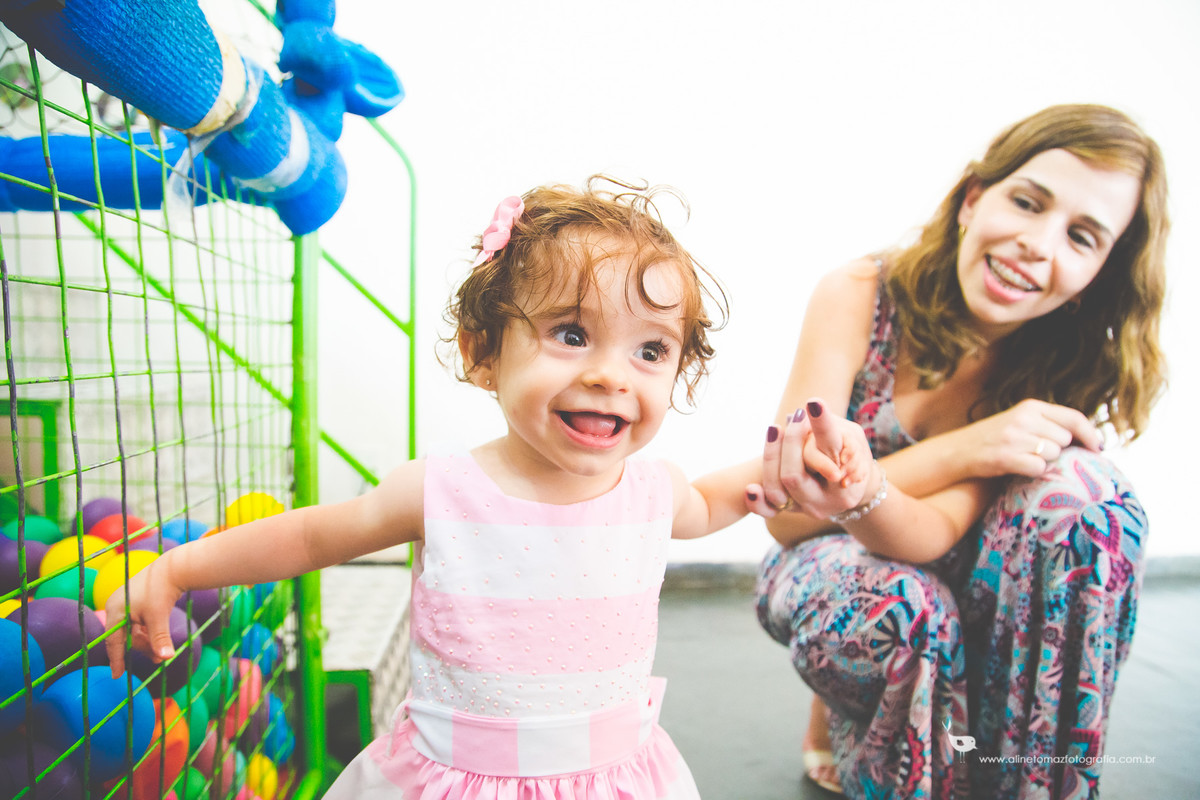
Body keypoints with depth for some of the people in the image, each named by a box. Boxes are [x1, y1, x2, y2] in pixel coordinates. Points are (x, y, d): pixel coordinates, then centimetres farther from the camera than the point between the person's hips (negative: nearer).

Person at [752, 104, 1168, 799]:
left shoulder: (1062, 375, -13)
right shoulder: (859, 296, -21)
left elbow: (933, 533, -27)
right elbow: (788, 518, -22)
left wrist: (857, 491, -51)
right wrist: (962, 451, -33)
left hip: (941, 572, 3)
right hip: (826, 567, -2)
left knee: (1079, 488, -27)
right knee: (903, 610, -38)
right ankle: (833, 724, -1)